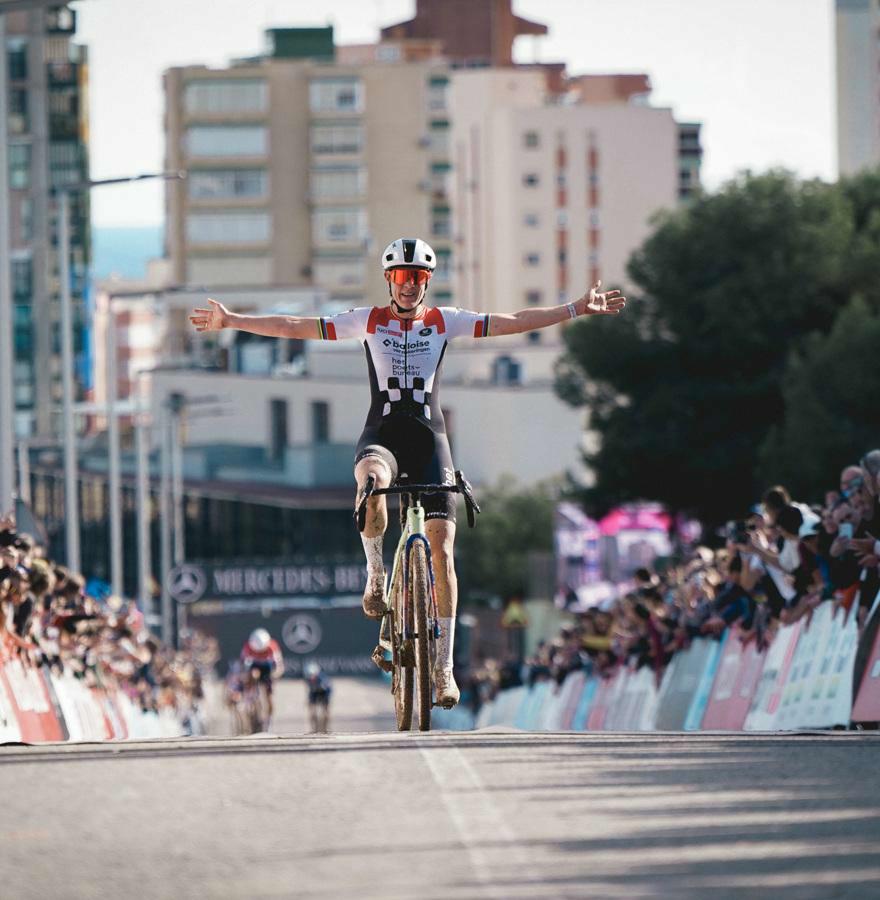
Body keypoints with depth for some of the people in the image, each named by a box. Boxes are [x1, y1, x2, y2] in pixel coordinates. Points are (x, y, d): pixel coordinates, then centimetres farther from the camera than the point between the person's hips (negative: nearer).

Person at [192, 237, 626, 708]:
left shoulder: (445, 321, 9)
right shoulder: (369, 320, 7)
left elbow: (513, 322, 6)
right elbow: (295, 326, 3)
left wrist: (577, 310, 0)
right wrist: (232, 321, -5)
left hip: (429, 439, 1)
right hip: (382, 434, -1)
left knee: (441, 549, -8)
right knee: (371, 480, -40)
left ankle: (444, 664, -2)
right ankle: (376, 573, -16)